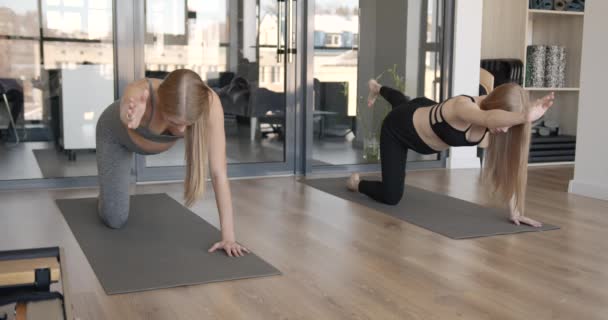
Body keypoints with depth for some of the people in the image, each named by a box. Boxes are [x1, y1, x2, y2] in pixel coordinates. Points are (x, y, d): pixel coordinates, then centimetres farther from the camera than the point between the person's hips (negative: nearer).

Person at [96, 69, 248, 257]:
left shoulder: (209, 103, -41)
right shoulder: (139, 95, -44)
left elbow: (219, 172, -40)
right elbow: (127, 114, -66)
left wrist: (228, 236, -42)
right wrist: (132, 119, -90)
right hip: (116, 133, -2)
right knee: (114, 220, -2)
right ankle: (107, 190, 29)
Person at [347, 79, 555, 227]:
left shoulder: (495, 119, -28)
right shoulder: (463, 106, -45)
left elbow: (505, 165, -24)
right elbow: (489, 119, -70)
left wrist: (515, 210, -27)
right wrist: (525, 117, -82)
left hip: (424, 114, 6)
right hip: (399, 127, -6)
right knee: (390, 197, -8)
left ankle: (379, 89, 72)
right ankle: (357, 183, 23)